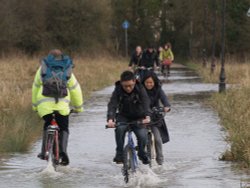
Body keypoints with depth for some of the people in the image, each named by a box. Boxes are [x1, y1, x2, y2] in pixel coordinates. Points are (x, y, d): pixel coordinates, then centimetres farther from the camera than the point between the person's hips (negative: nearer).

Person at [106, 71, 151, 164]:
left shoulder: (140, 89, -17)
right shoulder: (118, 91, -16)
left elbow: (145, 103, -30)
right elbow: (112, 104, -27)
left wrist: (147, 116, -50)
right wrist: (110, 119, -46)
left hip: (138, 118, 0)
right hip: (123, 117, 0)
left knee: (142, 135, -23)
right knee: (120, 128, -31)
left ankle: (142, 153, 8)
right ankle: (119, 154, -17)